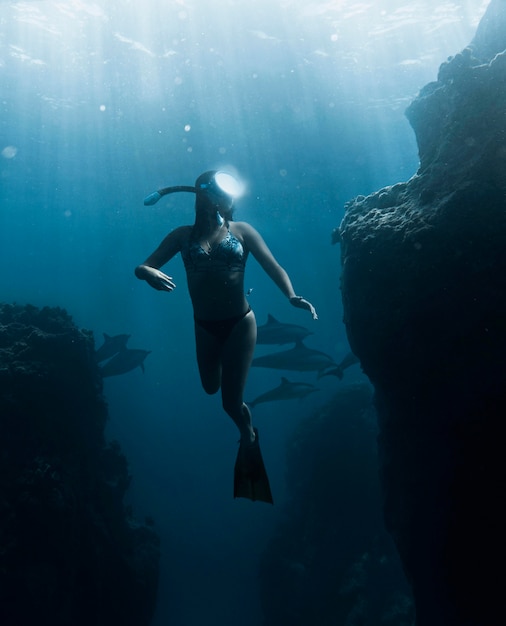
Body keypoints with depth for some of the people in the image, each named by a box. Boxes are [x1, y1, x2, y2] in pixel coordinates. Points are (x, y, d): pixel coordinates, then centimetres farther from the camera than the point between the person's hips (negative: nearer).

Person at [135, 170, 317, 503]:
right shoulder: (183, 235, 2)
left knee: (231, 402, -2)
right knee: (210, 389, 19)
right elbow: (142, 267, -5)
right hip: (204, 326, 3)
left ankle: (249, 441, 31)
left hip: (240, 322, -2)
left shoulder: (242, 231, 0)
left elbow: (273, 266, -6)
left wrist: (292, 296, -27)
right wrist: (149, 274, -30)